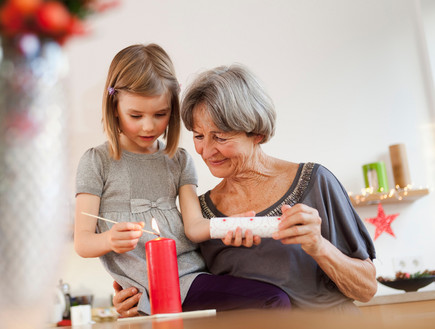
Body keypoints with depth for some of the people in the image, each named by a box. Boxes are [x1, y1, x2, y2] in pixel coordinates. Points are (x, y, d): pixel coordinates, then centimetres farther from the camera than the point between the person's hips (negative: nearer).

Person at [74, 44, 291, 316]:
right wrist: (109, 240, -25)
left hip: (193, 273, 5)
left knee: (277, 299, -17)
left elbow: (194, 226, 3)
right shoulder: (97, 161, 3)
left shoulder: (179, 160, 15)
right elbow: (82, 243, -1)